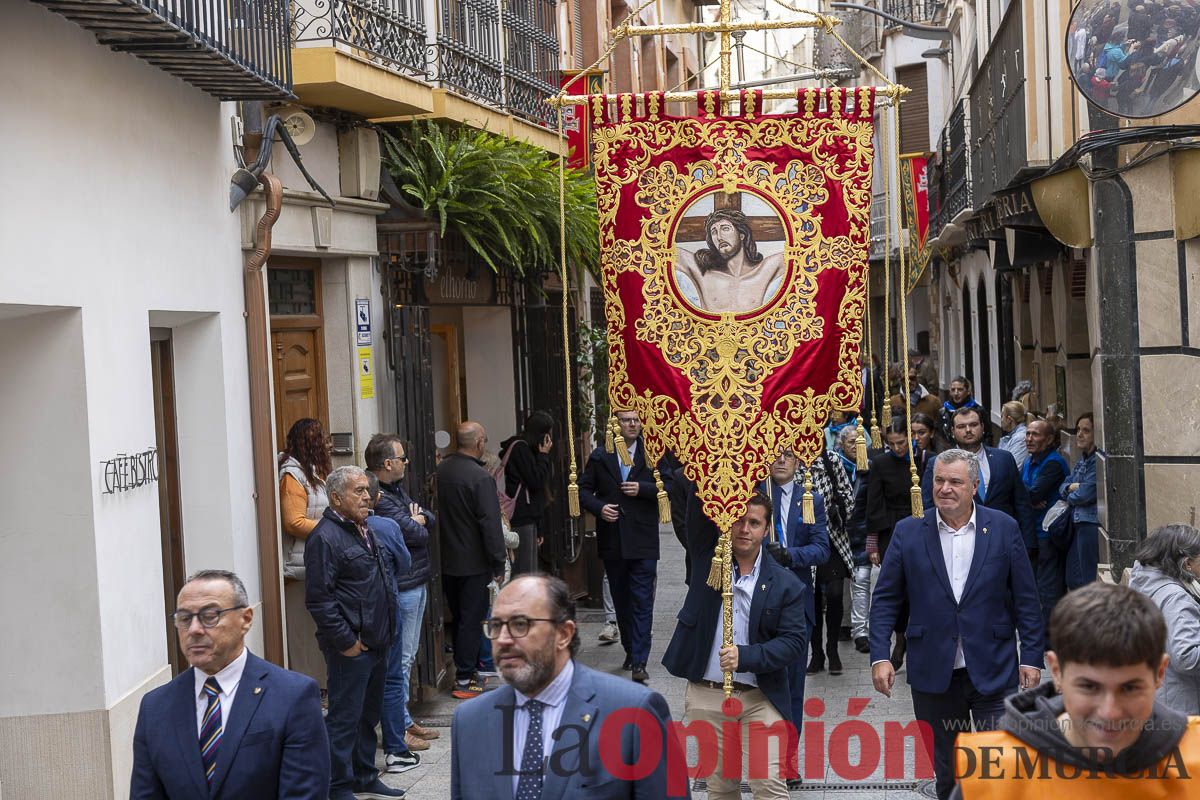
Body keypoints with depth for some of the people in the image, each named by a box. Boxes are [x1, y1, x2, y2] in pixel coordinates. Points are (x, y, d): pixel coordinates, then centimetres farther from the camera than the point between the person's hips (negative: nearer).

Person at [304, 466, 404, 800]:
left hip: (376, 643, 9)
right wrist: (346, 641, -18)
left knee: (369, 715, 18)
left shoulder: (363, 530, 14)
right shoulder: (326, 537, -16)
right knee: (345, 718, -2)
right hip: (351, 646, -9)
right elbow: (318, 598, -20)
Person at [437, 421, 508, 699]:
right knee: (471, 620, 1)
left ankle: (466, 669, 28)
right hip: (473, 563, -7)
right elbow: (490, 524, -20)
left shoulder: (441, 470, 2)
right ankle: (465, 680, 5)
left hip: (446, 561, 7)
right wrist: (499, 564, -12)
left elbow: (439, 512, 10)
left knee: (459, 618, 18)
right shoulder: (481, 477, -20)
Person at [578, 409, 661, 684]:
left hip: (643, 540, -3)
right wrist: (599, 507, -10)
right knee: (621, 600, 15)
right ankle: (631, 650, 31)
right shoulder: (600, 457, 6)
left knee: (642, 602, -7)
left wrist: (642, 489, -16)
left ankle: (639, 662, -10)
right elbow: (584, 489, 8)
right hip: (612, 542, 3)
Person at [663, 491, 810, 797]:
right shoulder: (707, 557, 3)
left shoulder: (786, 584, -2)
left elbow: (795, 642, -6)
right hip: (705, 694, 2)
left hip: (760, 698, -2)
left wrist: (745, 656, -19)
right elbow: (698, 507, -8)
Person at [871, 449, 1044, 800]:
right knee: (946, 771, 13)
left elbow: (1025, 599, 2)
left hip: (993, 672, -1)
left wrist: (1032, 658, -2)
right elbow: (886, 598, 2)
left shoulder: (1004, 528, 0)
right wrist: (880, 656, -7)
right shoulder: (908, 532, 1)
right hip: (933, 674, 1)